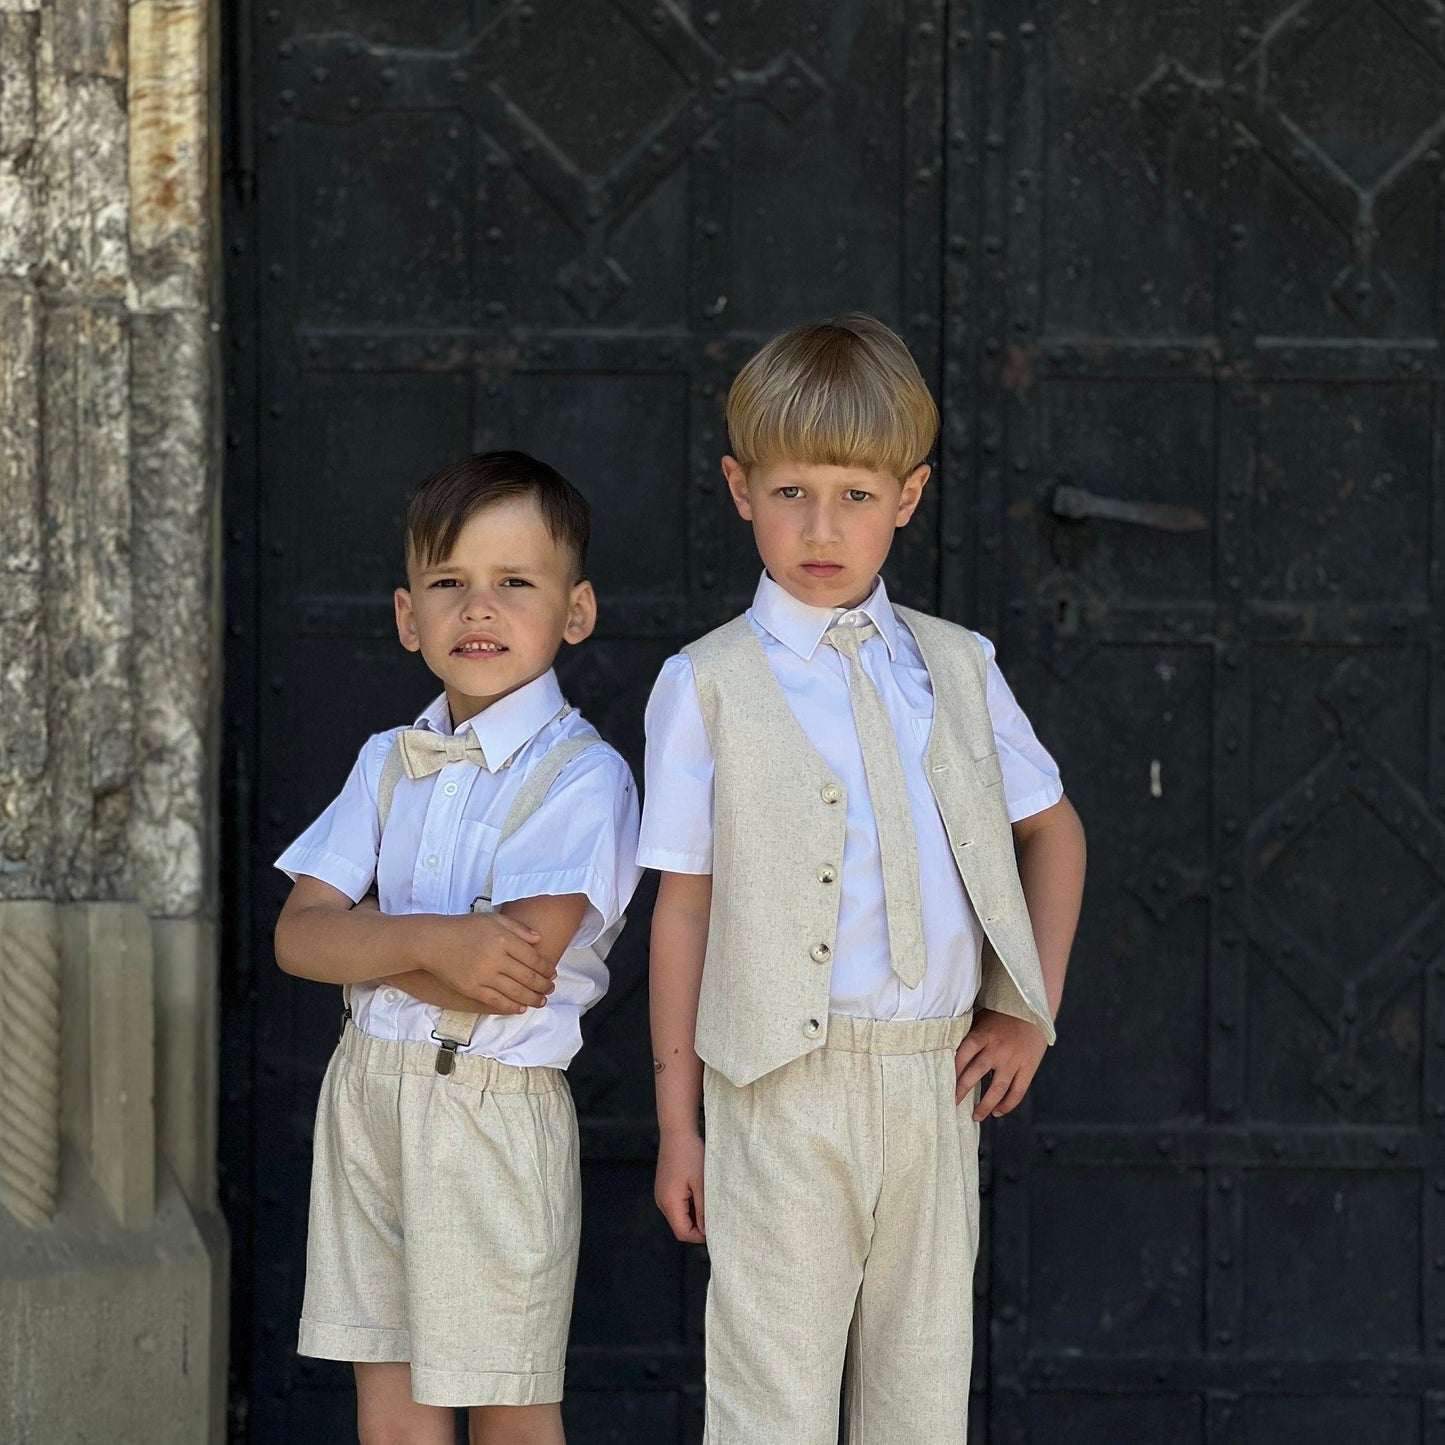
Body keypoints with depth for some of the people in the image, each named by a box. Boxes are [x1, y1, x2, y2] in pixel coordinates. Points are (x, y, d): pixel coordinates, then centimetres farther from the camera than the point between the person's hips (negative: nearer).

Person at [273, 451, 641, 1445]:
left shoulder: (583, 776, -10)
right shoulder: (390, 763, 9)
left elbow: (510, 978, -19)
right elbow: (297, 935, -1)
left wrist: (362, 944, -7)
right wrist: (429, 940, -19)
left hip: (494, 1107, -6)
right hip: (369, 1090, 6)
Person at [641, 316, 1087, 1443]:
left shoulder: (956, 669, 9)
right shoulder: (708, 687, 0)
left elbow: (1053, 829, 21)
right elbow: (684, 902, 0)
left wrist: (1032, 1011, 10)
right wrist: (678, 1121, -1)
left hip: (936, 1082, 3)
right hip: (785, 1090, -3)